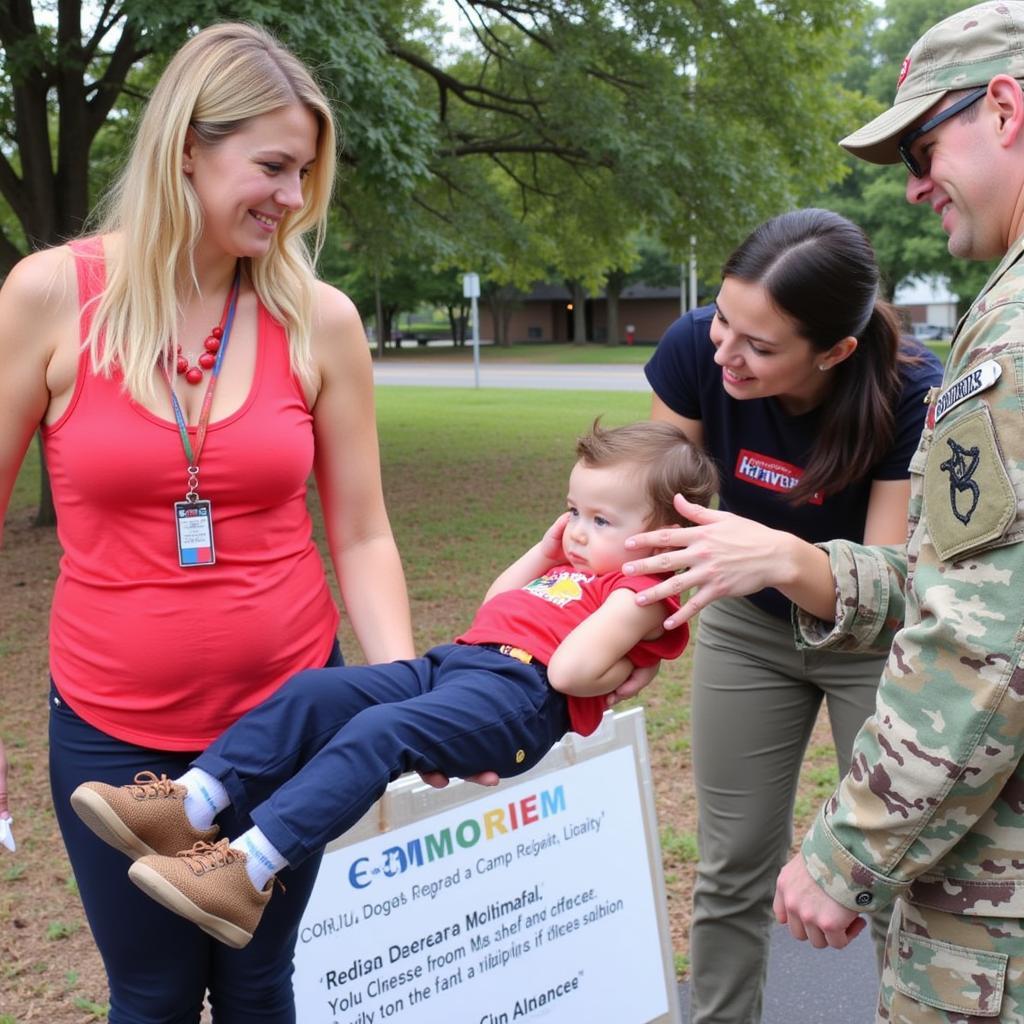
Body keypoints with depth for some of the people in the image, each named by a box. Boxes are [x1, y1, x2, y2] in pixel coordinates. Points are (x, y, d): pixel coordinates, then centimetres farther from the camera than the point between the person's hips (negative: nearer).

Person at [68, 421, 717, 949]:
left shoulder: (641, 591, 1)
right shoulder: (572, 566, 32)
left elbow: (571, 671, -14)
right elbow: (494, 607, 35)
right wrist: (546, 550, 30)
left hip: (519, 691, -10)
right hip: (452, 661, 10)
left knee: (377, 733, -31)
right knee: (315, 694, -7)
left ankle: (249, 871, -37)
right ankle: (191, 808, -17)